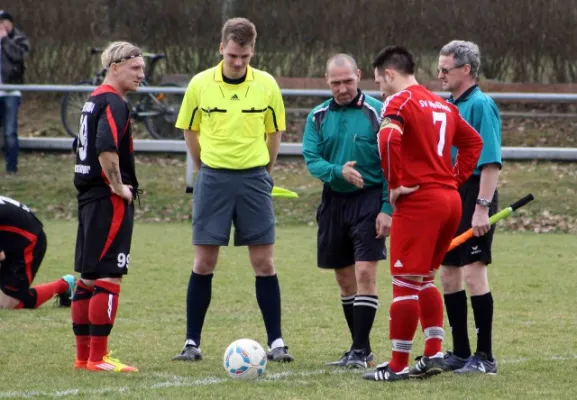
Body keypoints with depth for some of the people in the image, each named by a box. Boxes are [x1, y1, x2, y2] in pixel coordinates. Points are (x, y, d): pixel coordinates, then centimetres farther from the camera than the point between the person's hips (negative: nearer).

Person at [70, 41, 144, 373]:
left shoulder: (94, 100, 16)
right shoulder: (114, 103, -14)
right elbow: (106, 148, -29)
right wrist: (118, 185, -18)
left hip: (89, 196, 10)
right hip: (110, 199, -10)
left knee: (89, 277, 13)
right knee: (109, 277, -8)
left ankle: (84, 355, 17)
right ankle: (98, 358, -9)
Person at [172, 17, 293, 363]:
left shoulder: (267, 85, -1)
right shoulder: (200, 84, -3)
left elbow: (274, 133, 11)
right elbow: (191, 132, 10)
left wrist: (263, 172, 11)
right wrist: (206, 169, 11)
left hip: (254, 178, 0)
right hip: (213, 179, 0)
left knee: (264, 262, -1)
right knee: (204, 262, 0)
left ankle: (276, 342, 4)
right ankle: (192, 342, 7)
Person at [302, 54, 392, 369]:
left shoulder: (376, 112, -5)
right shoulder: (318, 117, 6)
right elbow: (311, 160, -3)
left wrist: (387, 209, -14)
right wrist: (338, 171, -23)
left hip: (369, 199, -5)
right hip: (333, 201, 5)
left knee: (365, 272, -12)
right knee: (344, 279, 9)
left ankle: (360, 349, -9)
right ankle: (360, 348, 19)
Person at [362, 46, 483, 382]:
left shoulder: (399, 101, -7)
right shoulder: (442, 105, 17)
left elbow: (388, 139, -26)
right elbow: (473, 141, 24)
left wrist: (395, 184, -16)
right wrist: (455, 178, 17)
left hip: (419, 201, -8)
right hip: (451, 199, 8)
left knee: (405, 283, -3)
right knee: (424, 279, 20)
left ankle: (398, 365, -1)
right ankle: (434, 354, 16)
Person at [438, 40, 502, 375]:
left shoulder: (481, 105, -12)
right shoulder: (449, 106, 15)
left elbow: (491, 162, -18)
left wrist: (482, 207, -23)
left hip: (474, 197, -9)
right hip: (449, 196, 9)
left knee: (474, 272, -10)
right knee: (450, 274, 10)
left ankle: (484, 356, -7)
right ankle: (460, 353, 18)